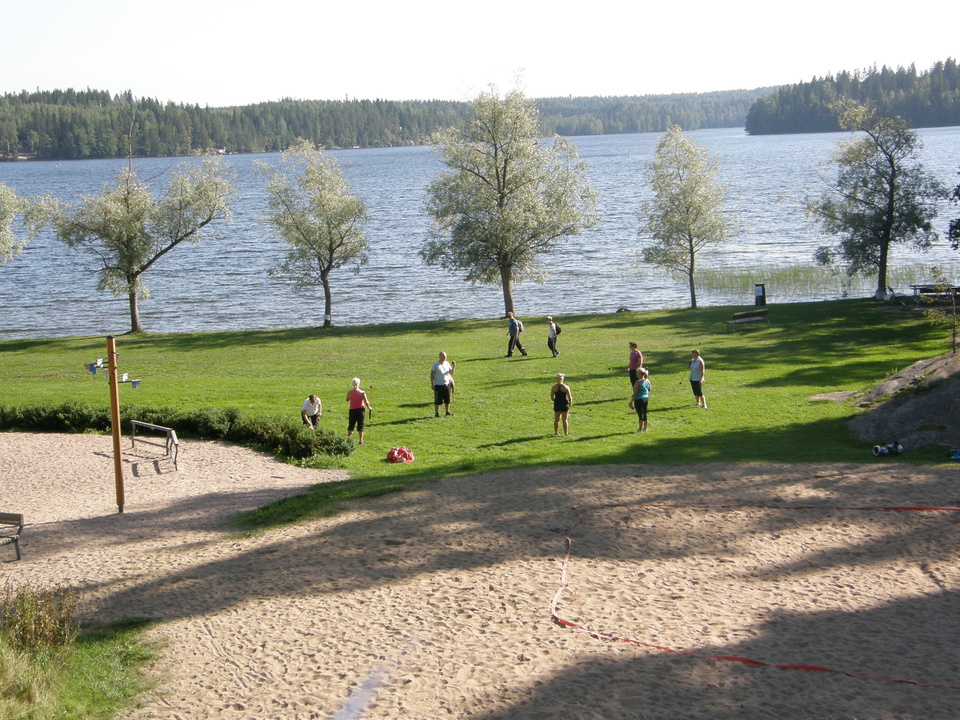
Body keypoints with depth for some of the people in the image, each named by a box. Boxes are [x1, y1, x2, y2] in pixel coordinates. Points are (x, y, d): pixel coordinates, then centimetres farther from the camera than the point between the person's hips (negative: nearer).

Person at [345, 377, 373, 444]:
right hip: (361, 410, -2)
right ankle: (361, 440, 6)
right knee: (360, 426, 5)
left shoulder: (349, 393, -4)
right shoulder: (362, 393, -10)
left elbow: (347, 400, 12)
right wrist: (369, 407, 7)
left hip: (352, 410, 2)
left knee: (351, 425, 12)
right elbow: (366, 402, -10)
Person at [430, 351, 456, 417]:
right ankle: (437, 413, 8)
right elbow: (431, 374, -5)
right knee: (437, 401, -2)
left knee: (447, 400, 11)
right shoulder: (436, 364, -7)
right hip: (438, 385, -5)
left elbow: (451, 372, 9)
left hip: (447, 384, 5)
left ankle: (447, 412, 24)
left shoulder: (447, 364, 7)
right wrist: (432, 384, -9)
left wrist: (453, 367, -8)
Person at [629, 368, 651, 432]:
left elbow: (635, 393, -19)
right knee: (644, 414, 16)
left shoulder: (638, 382, -19)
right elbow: (649, 390, 14)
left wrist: (631, 402, -15)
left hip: (639, 400, -7)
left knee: (640, 415, -2)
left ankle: (640, 429, 2)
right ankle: (645, 428, 25)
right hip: (646, 399, 7)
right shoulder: (647, 381, 3)